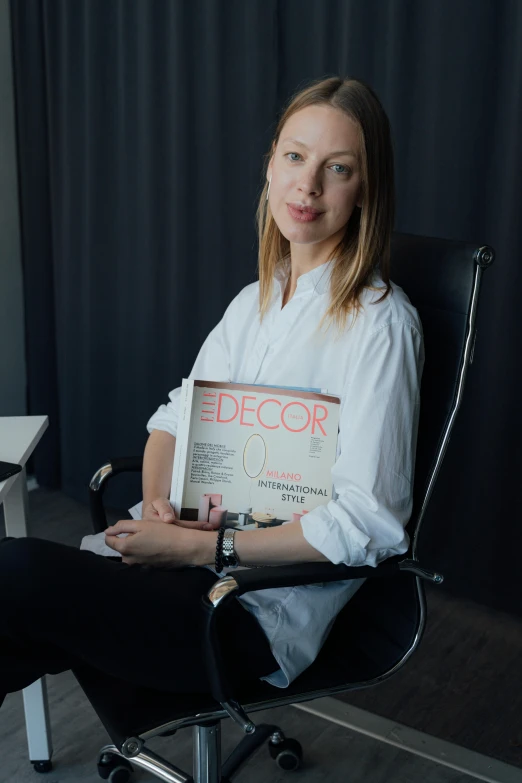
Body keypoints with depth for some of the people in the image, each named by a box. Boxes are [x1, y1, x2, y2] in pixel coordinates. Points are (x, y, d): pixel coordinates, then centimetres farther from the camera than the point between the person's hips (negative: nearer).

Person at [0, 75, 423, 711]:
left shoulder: (379, 324, -12)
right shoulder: (253, 302, 13)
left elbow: (369, 522, -18)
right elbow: (176, 418, 16)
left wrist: (194, 547, -17)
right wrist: (158, 504, -7)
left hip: (268, 611, -7)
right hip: (190, 563, 7)